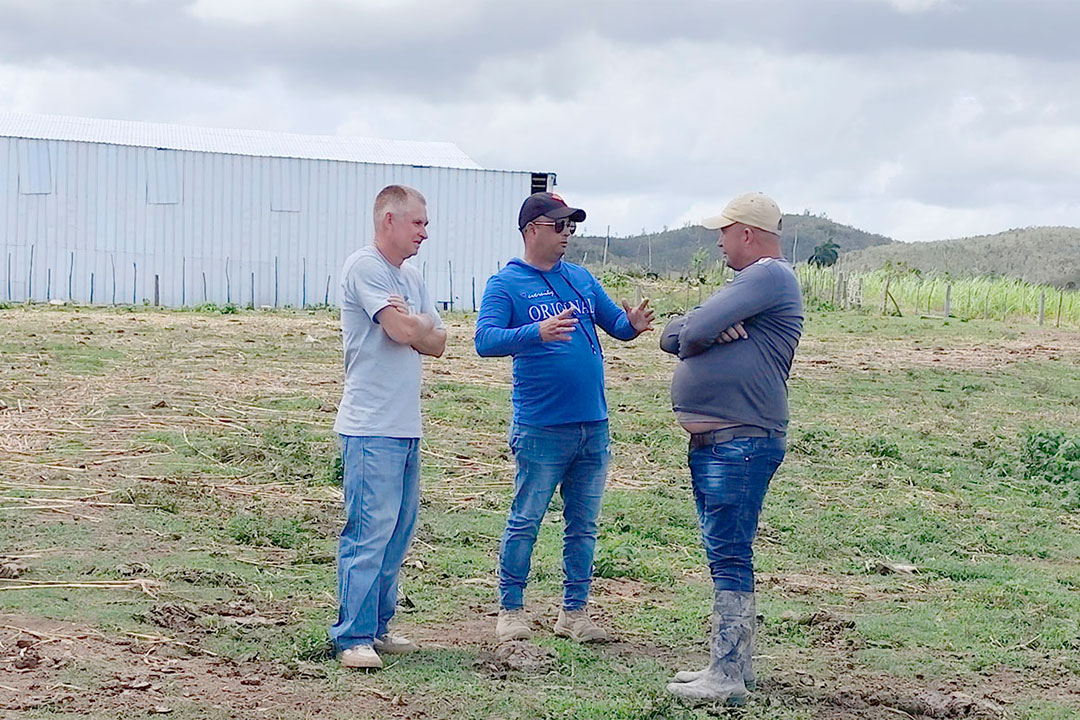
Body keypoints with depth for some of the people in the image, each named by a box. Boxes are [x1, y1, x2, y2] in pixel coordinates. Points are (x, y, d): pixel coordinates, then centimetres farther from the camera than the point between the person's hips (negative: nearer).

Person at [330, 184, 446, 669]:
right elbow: (402, 330, -18)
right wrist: (423, 323, 3)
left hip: (407, 428, 9)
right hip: (371, 428, -9)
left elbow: (436, 343, 13)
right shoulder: (364, 267, -9)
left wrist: (412, 326, -7)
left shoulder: (410, 277, 19)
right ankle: (353, 637, -9)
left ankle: (377, 628, 19)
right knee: (369, 531, -11)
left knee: (398, 530, 11)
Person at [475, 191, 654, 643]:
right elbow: (485, 341, -17)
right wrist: (538, 332, -33)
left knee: (584, 525, 10)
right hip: (541, 428, -6)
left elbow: (617, 324, 17)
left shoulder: (581, 279, 14)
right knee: (525, 522, 0)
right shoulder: (506, 284, -4)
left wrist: (633, 324, -8)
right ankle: (510, 610, 11)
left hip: (593, 426, 6)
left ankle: (574, 611, 19)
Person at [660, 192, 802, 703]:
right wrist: (710, 330, -7)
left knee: (729, 556, -11)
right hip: (710, 443, 11)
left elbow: (694, 332, -19)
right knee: (725, 556, 14)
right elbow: (673, 336, 14)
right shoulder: (745, 283, 24)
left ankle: (726, 679, -10)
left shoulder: (769, 276, -10)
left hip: (742, 444, -11)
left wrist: (699, 331, 5)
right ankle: (734, 665, 22)